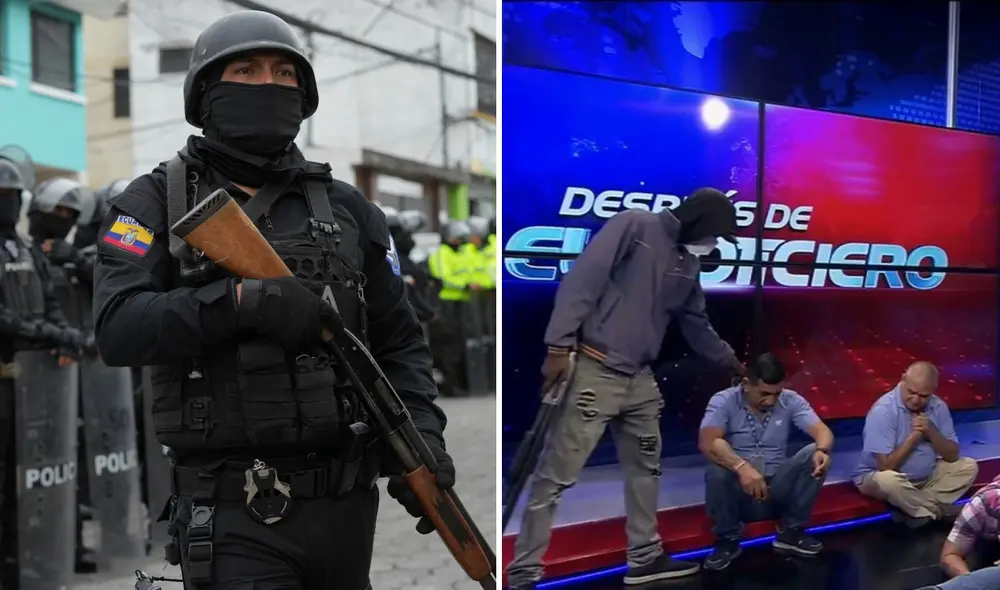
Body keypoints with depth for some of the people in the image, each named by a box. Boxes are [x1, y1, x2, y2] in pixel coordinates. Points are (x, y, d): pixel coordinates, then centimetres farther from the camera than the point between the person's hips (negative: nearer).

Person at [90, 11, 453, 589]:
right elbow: (118, 329, -13)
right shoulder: (156, 203, 1)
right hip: (234, 518, -3)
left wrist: (422, 432, -5)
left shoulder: (347, 208, 8)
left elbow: (399, 341, 11)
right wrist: (240, 299, -25)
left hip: (347, 504, 4)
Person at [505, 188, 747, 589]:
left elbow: (696, 323, 27)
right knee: (556, 475, -6)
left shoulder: (689, 263, 14)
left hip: (640, 378, 9)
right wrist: (560, 346, -21)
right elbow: (581, 281, -16)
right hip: (595, 371, -9)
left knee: (646, 468, 17)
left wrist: (730, 360, 31)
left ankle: (645, 557, 31)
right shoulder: (634, 226, -10)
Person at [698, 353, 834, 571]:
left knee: (815, 456, -19)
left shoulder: (791, 401, -1)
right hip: (739, 490, -3)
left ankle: (791, 532, -5)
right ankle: (728, 540, -9)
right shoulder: (724, 401, -11)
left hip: (778, 489, 3)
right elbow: (707, 442, -27)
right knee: (717, 469, -34)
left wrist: (822, 450, -36)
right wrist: (742, 467, -43)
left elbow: (822, 431, -12)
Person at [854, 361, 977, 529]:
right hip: (881, 476, -6)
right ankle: (941, 510, -11)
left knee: (969, 466, -7)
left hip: (927, 477, 6)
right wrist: (914, 436, -23)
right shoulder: (883, 410, -24)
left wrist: (931, 432, -21)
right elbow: (886, 466, -26)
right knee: (888, 480, -38)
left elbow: (953, 456, -5)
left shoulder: (938, 407, -5)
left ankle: (915, 510, -13)